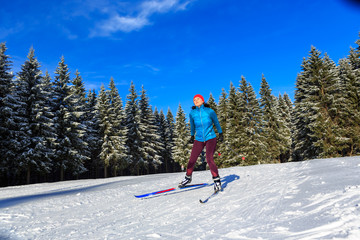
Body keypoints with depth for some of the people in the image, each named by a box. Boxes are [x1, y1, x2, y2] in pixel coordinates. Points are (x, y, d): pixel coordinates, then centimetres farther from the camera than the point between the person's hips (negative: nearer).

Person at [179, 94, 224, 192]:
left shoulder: (210, 111, -8)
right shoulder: (192, 113, -2)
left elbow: (216, 123, 8)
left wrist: (220, 134, 12)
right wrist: (192, 136, 25)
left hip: (210, 138, -3)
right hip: (199, 140, 3)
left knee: (209, 159, -19)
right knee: (192, 160, 2)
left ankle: (217, 181, -4)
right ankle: (188, 177, 27)